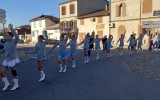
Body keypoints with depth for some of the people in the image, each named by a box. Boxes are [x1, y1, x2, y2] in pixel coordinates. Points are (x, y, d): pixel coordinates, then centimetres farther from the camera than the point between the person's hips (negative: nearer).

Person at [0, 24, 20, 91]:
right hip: (6, 60, 6)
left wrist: (11, 29, -34)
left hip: (13, 59, -6)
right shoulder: (6, 43, 4)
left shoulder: (14, 41, -13)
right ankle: (6, 83, 20)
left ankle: (16, 85, 22)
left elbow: (17, 36, -35)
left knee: (14, 72, 5)